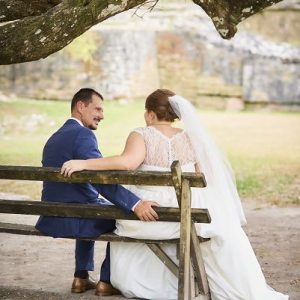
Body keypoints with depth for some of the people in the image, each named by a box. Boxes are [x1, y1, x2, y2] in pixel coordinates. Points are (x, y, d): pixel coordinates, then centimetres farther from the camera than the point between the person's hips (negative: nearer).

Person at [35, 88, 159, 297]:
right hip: (72, 219, -9)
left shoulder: (54, 138, 16)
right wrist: (135, 204, -33)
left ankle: (81, 277, 32)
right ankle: (107, 281, 15)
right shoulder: (83, 134, -14)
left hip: (50, 219, 9)